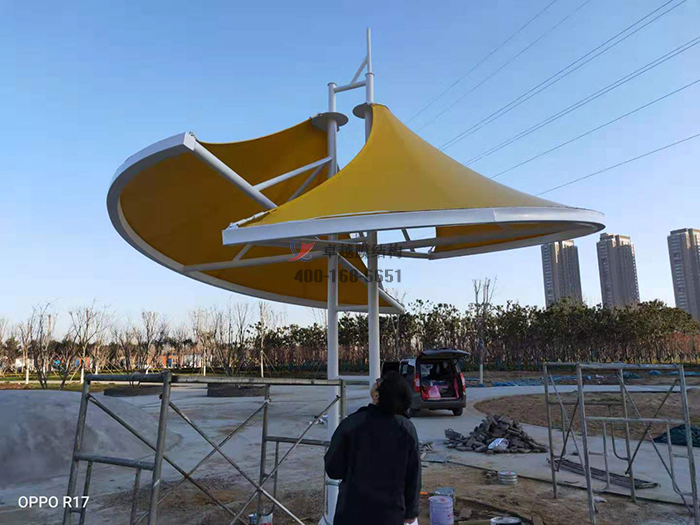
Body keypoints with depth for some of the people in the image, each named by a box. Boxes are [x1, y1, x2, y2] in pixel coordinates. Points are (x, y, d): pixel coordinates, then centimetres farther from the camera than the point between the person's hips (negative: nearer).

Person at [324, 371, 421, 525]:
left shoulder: (351, 424, -17)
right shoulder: (407, 430, -10)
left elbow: (333, 469, -8)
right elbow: (413, 476, -2)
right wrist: (411, 511, 11)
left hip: (353, 512, -2)